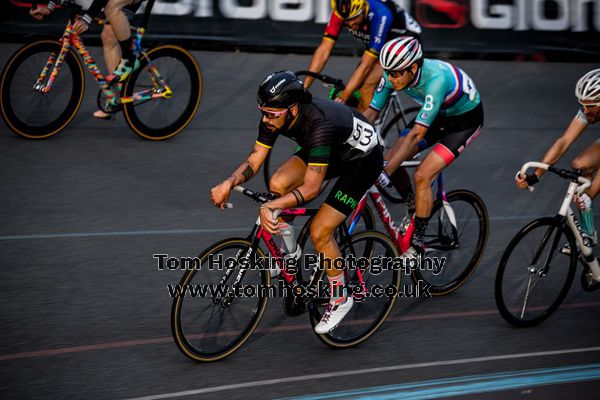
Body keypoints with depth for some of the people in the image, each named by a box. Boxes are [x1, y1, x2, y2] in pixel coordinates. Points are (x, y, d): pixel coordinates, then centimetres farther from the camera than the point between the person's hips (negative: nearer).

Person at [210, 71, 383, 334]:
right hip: (333, 151, 8)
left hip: (363, 160, -7)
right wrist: (229, 183, -32)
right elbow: (254, 160, -14)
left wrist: (271, 206, -51)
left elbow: (311, 188, -41)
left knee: (319, 231, -15)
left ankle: (340, 298, 7)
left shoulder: (318, 124, -40)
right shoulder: (274, 116, -19)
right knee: (278, 183, -15)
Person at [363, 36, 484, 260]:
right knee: (389, 159, -7)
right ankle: (414, 207, 17)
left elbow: (417, 133, -41)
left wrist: (387, 172, -44)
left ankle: (417, 245, -9)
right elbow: (370, 113, -12)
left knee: (422, 176, -20)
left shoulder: (436, 79, -39)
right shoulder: (395, 73, -20)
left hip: (466, 119, -7)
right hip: (439, 115, 7)